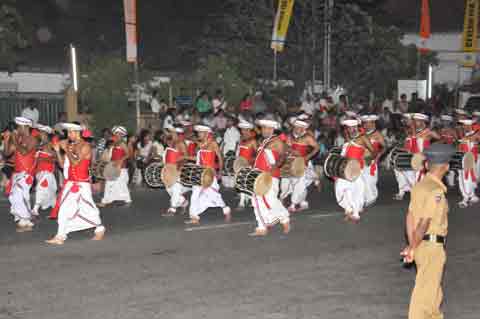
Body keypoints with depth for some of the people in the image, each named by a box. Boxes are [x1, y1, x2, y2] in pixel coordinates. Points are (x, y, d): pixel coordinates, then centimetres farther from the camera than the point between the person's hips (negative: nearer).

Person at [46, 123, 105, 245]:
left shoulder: (85, 146, -10)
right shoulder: (70, 145, 10)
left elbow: (76, 162, -21)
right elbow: (63, 164, 11)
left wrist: (66, 149, -17)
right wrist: (58, 151, 0)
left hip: (82, 184, -6)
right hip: (70, 183, 6)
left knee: (88, 207, 4)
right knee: (64, 209, 0)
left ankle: (100, 230, 24)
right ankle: (60, 236, 1)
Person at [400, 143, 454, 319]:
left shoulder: (420, 185, 6)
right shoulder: (436, 191, -21)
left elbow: (410, 217, 8)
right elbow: (424, 223, -23)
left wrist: (411, 245, 10)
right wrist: (413, 248, -14)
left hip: (421, 244, 9)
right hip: (432, 245, -9)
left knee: (433, 286, 25)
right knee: (426, 290, 3)